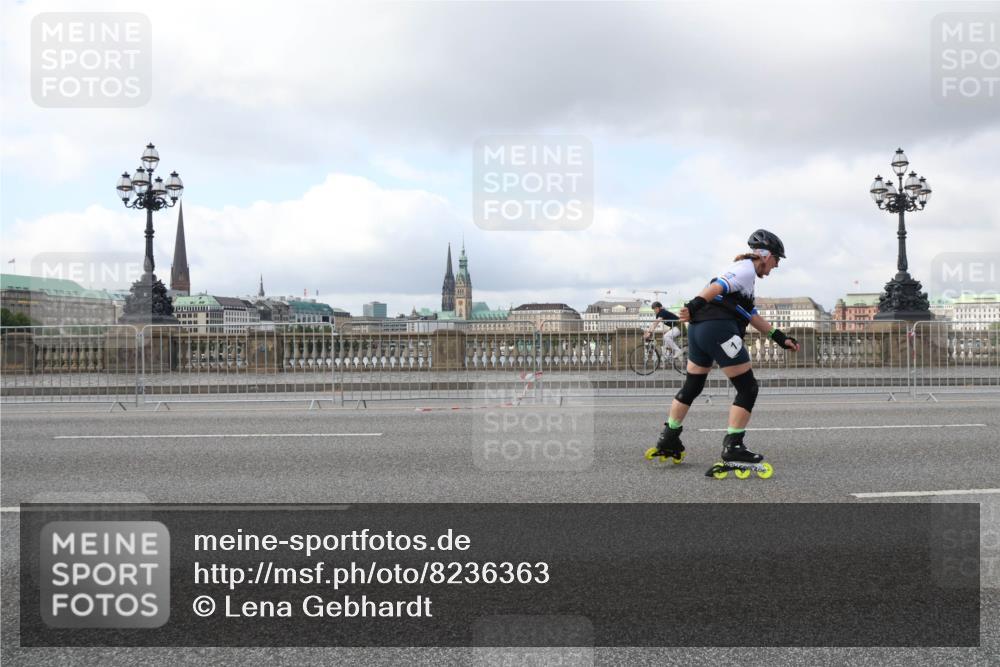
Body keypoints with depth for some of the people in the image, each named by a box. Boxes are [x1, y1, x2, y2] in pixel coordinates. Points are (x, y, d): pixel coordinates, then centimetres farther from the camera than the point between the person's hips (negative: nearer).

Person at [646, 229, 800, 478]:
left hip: (698, 328, 10)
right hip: (719, 329, -10)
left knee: (692, 387, 20)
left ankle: (668, 441, 28)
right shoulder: (747, 269, -2)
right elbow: (718, 286, -21)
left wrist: (780, 338, 24)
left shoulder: (741, 268, 28)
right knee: (748, 389, -3)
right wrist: (695, 306, -35)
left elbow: (753, 316, 26)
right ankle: (733, 449, -6)